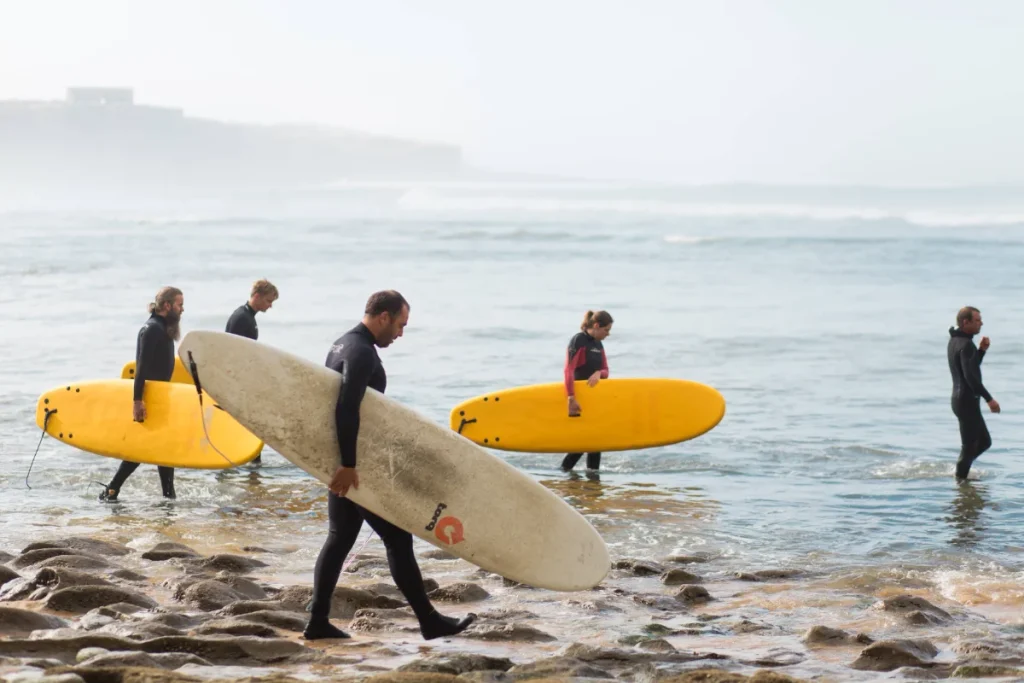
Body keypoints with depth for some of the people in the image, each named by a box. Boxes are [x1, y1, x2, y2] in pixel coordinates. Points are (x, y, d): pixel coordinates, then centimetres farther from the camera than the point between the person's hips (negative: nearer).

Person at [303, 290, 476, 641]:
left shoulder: (344, 344, 14)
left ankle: (318, 621, 13)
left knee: (340, 537, 13)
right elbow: (347, 410, -29)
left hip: (342, 459, 10)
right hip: (356, 463, -10)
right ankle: (429, 621, 3)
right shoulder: (363, 353, -19)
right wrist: (349, 463, -29)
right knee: (397, 537, -3)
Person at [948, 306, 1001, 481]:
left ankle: (960, 471, 21)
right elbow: (970, 376, -27)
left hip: (959, 399, 10)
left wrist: (981, 351, 9)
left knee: (984, 441, 17)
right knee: (969, 446, -2)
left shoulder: (954, 341, 13)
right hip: (968, 401, -10)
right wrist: (989, 399, -25)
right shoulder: (966, 344, -18)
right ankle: (960, 478, 6)